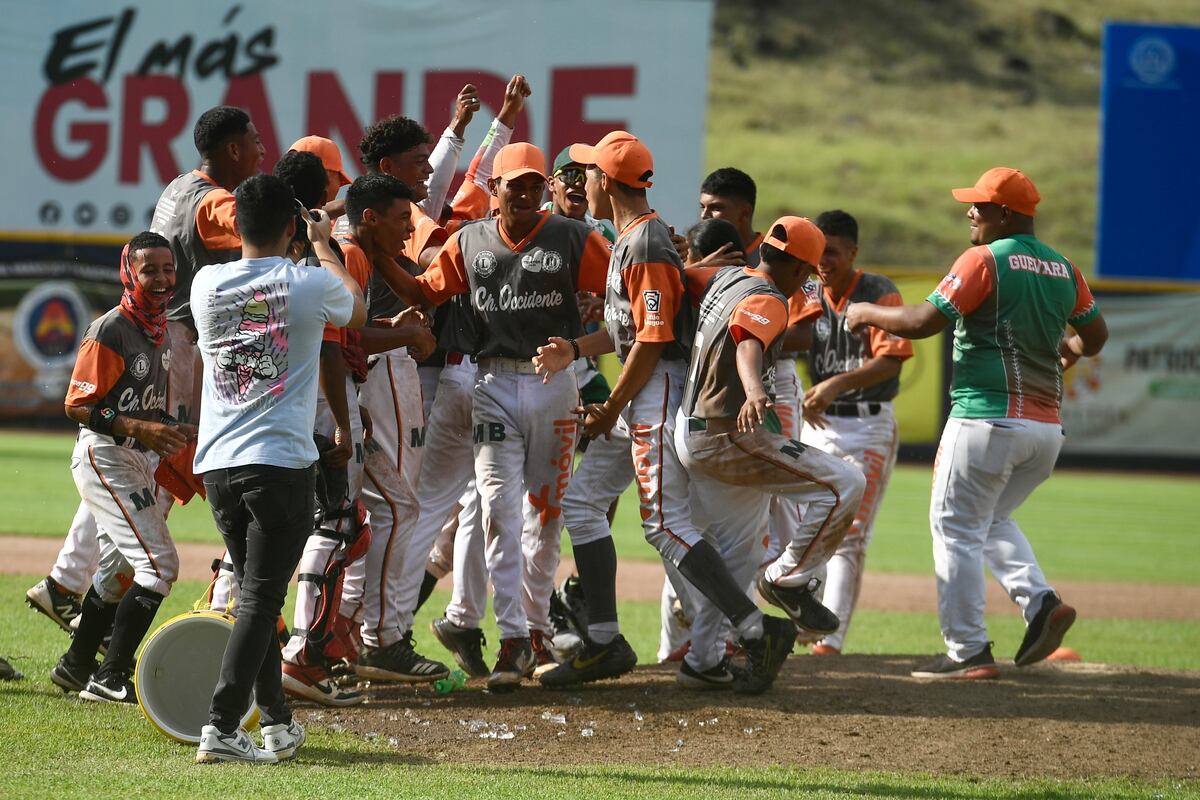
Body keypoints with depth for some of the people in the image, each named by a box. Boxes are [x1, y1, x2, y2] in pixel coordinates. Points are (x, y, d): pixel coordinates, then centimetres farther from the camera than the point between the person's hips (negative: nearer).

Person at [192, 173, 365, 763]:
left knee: (254, 594, 17)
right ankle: (221, 728, -16)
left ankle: (277, 724, 22)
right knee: (260, 598, -6)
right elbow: (357, 308, 18)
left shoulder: (207, 284, 3)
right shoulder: (310, 285, -6)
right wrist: (323, 245, 31)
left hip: (216, 465, 5)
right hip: (281, 462, -5)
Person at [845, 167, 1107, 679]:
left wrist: (869, 313, 2)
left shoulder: (984, 260, -9)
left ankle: (968, 651, -4)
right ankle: (1041, 602, 3)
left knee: (956, 527, 0)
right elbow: (1095, 335, 21)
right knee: (992, 520, 24)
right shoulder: (1064, 270, 12)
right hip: (1047, 427, 8)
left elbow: (924, 321, -13)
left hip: (988, 416, -8)